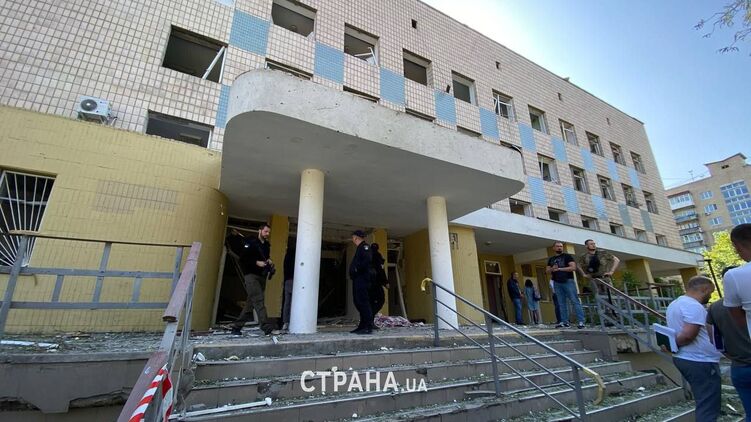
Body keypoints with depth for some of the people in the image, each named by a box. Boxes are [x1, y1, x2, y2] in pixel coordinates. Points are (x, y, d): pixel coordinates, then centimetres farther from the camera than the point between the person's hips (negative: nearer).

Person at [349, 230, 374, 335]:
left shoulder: (364, 246, -8)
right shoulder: (360, 248, 22)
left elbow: (367, 260, -24)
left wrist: (357, 269, -18)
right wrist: (354, 271, 9)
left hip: (362, 278, -11)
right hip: (358, 279, 11)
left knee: (363, 302, -11)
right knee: (358, 301, 13)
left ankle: (368, 327, -8)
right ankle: (363, 325, 21)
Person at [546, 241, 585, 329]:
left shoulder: (567, 256, 3)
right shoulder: (551, 259, 17)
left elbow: (573, 267, -9)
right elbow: (547, 271, 16)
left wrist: (559, 269, -14)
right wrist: (552, 269, -6)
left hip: (568, 281, -4)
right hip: (557, 283, 5)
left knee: (575, 301, -7)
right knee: (561, 303, 5)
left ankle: (581, 321, -7)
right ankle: (564, 322, 8)